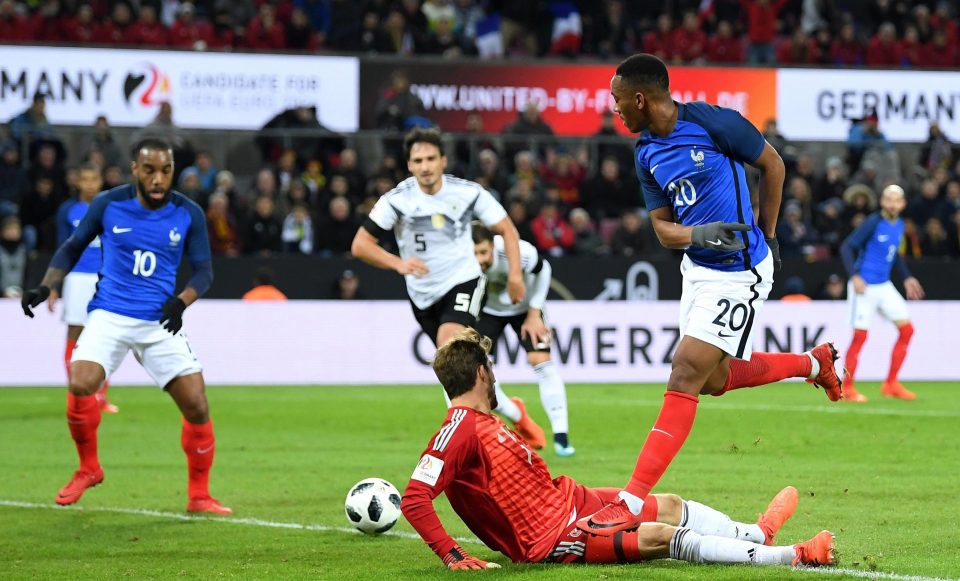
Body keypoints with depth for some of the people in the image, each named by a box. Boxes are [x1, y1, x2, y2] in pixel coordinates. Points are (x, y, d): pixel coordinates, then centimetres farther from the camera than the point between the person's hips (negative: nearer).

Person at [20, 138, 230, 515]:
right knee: (80, 386, -24)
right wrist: (45, 287, -2)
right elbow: (73, 247, 10)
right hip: (110, 315, -1)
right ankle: (89, 468, 2)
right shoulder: (108, 204, -4)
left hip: (161, 322, 1)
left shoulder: (188, 214, -3)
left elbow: (203, 270, 3)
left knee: (196, 406, -8)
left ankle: (199, 497, 10)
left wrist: (181, 302, -16)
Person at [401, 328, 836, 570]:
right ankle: (791, 557, -17)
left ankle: (758, 535, 33)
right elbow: (414, 500, -28)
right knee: (661, 537, -18)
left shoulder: (482, 422, 13)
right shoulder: (459, 431, -19)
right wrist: (453, 557, -33)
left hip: (564, 500, 11)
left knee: (668, 506, 13)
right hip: (549, 536, -11)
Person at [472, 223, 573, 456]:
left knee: (541, 360, -15)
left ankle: (561, 435, -8)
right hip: (487, 311, 1)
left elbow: (543, 270, -14)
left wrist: (534, 314, -13)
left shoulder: (517, 252, -37)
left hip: (524, 308, -1)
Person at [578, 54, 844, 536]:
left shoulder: (712, 122, -17)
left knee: (686, 376, -13)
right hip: (697, 267, 9)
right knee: (714, 380, 18)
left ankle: (632, 503, -17)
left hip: (738, 272, -9)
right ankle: (814, 362, 41)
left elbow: (772, 165, -5)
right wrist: (697, 234, -18)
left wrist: (766, 236, 1)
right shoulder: (647, 154, 4)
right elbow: (662, 227, 5)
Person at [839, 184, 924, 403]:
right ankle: (847, 389, 4)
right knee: (860, 335, -7)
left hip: (884, 286, 7)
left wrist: (907, 278, 19)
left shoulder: (899, 225, 8)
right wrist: (854, 276, -28)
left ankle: (891, 384, 8)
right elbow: (847, 247, -17)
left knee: (906, 329, 1)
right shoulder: (873, 222, -14)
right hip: (864, 286, -7)